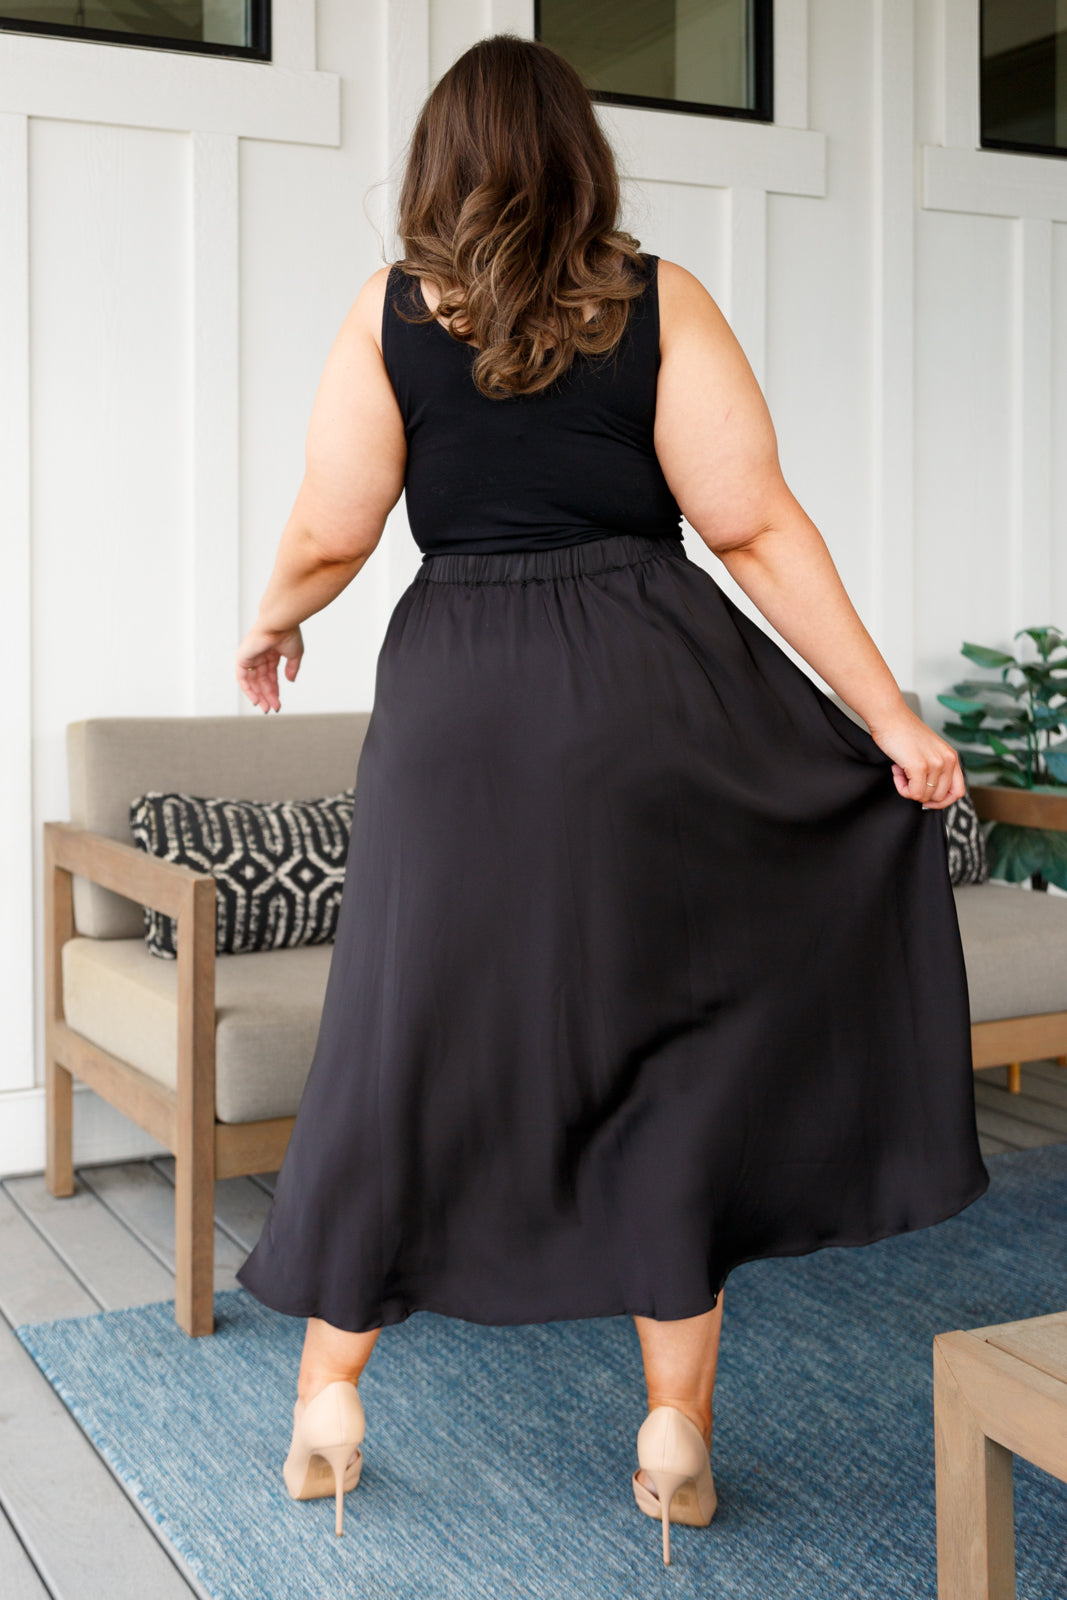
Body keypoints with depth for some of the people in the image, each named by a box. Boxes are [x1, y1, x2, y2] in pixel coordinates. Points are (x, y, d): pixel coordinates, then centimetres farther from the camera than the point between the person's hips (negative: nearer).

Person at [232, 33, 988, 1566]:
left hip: (457, 705, 1)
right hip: (650, 691, 0)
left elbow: (329, 535, 0)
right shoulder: (660, 300, 2)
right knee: (671, 1048, 9)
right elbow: (756, 530, -5)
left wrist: (271, 624, 22)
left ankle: (327, 1399, 24)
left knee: (405, 1048, 11)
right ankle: (677, 1439, 17)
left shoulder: (390, 309, 5)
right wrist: (889, 714, -1)